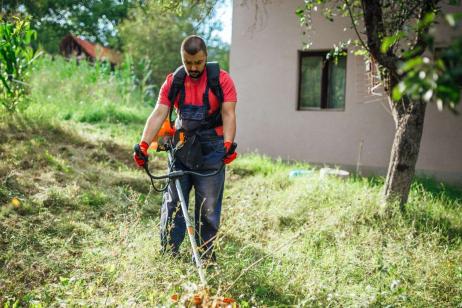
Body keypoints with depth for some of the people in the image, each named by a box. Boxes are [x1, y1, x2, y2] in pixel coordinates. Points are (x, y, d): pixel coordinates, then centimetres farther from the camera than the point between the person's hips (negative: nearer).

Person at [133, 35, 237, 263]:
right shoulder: (173, 81, 2)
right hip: (181, 149, 3)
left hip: (211, 150, -2)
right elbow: (159, 113, -5)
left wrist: (228, 144, -27)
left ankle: (205, 256, 16)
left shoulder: (221, 80, -5)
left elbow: (228, 114, -12)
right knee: (173, 203, 4)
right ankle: (167, 254, 12)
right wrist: (143, 144, -17)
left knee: (208, 207, 4)